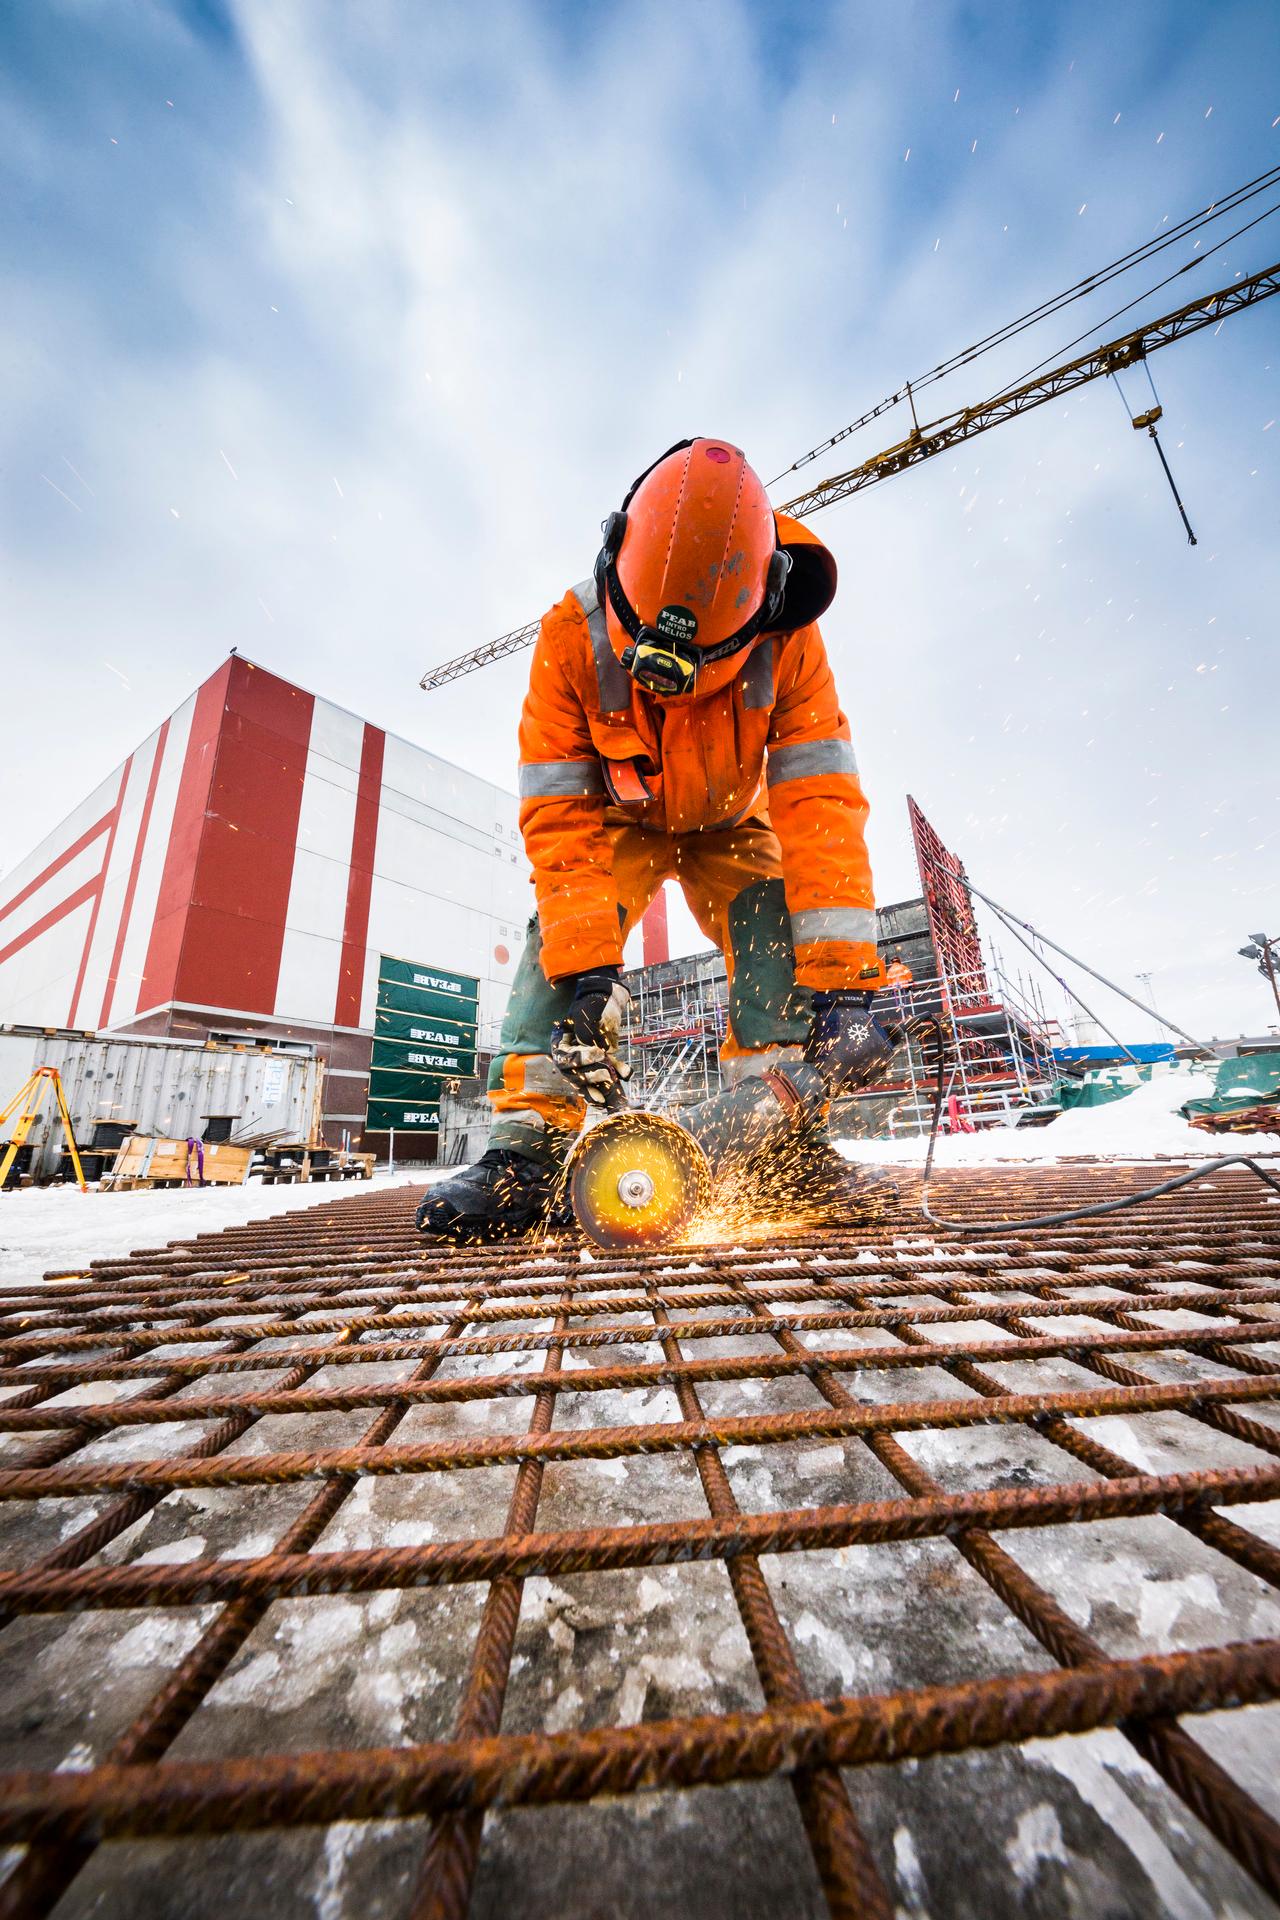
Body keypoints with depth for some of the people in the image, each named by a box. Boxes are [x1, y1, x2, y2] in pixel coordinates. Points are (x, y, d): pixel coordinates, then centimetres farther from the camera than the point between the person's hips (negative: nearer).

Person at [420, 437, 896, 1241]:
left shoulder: (787, 644, -27)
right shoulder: (572, 635, -28)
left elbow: (820, 806, -32)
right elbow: (558, 814, -31)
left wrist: (842, 978, -39)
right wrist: (585, 969, -41)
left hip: (731, 823, 1)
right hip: (618, 819, 0)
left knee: (777, 930, -23)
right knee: (561, 937, -25)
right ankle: (531, 1143, -21)